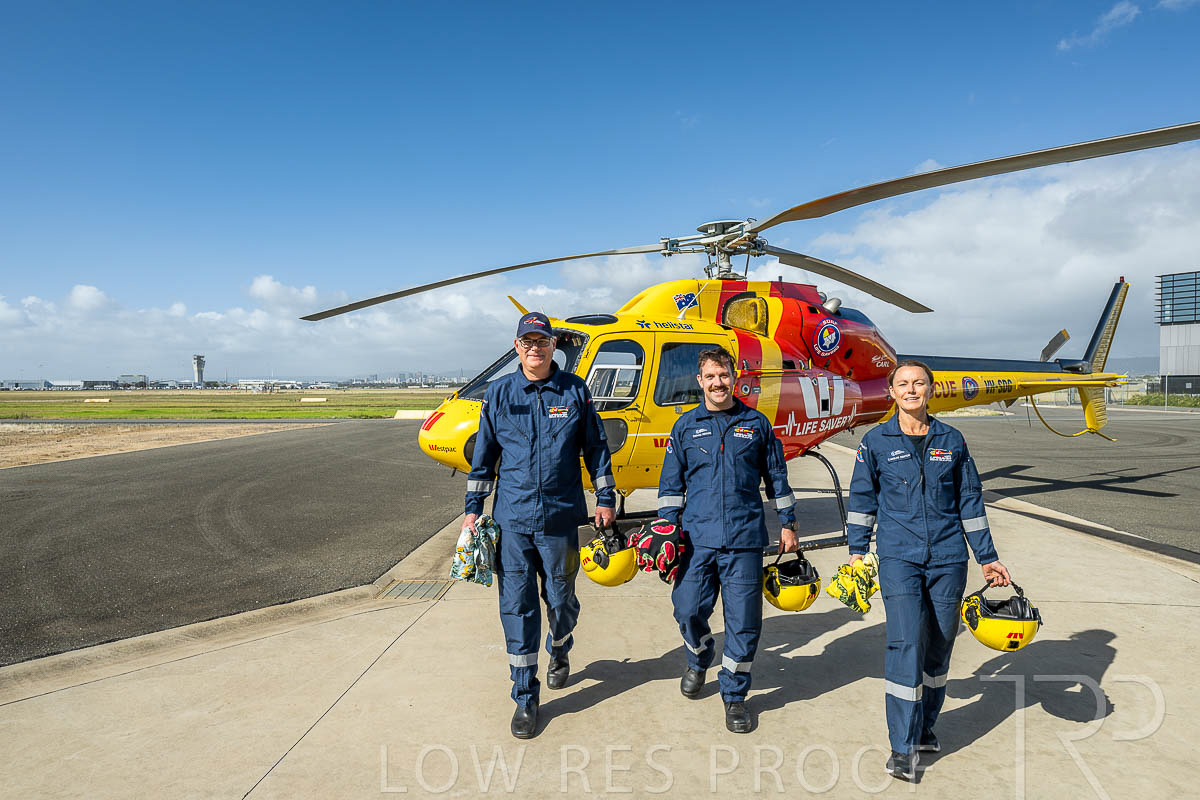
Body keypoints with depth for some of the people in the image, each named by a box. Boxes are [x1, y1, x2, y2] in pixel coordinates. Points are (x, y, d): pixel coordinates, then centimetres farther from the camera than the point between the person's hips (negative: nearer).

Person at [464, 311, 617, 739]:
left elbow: (596, 447, 9)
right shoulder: (499, 393, 4)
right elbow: (484, 455, 10)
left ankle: (559, 655, 44)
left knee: (560, 599, 12)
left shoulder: (575, 391, 2)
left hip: (561, 518, 0)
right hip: (512, 519, 0)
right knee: (517, 607, 2)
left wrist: (605, 499, 8)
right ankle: (525, 698, 14)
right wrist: (473, 507, 9)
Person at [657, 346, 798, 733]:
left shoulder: (756, 423, 7)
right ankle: (698, 661, 34)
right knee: (688, 609, 1)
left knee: (744, 620, 2)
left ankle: (734, 694, 21)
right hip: (697, 537, 1)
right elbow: (671, 484, 11)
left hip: (744, 539, 0)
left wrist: (788, 524, 13)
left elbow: (776, 477, 14)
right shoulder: (686, 426, 7)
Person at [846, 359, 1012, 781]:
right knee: (906, 644, -11)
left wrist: (988, 557, 14)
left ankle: (924, 726, 29)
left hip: (948, 557, 3)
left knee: (939, 645, 10)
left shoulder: (952, 440, 8)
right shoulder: (876, 441, 2)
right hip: (899, 557, -3)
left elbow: (970, 500, 14)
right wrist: (857, 551, 6)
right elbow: (862, 498, 9)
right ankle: (903, 748, -3)